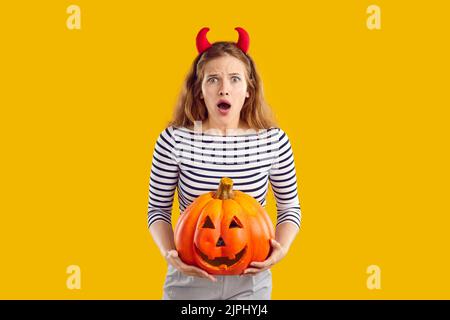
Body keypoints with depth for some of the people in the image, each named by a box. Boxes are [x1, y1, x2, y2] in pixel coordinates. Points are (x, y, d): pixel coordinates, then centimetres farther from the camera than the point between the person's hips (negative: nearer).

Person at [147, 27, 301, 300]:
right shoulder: (174, 139, -12)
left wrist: (282, 248, -15)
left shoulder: (274, 141, -9)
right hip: (189, 275, -1)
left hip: (251, 279, 1)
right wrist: (169, 253, -19)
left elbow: (290, 207, 3)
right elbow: (159, 208, -2)